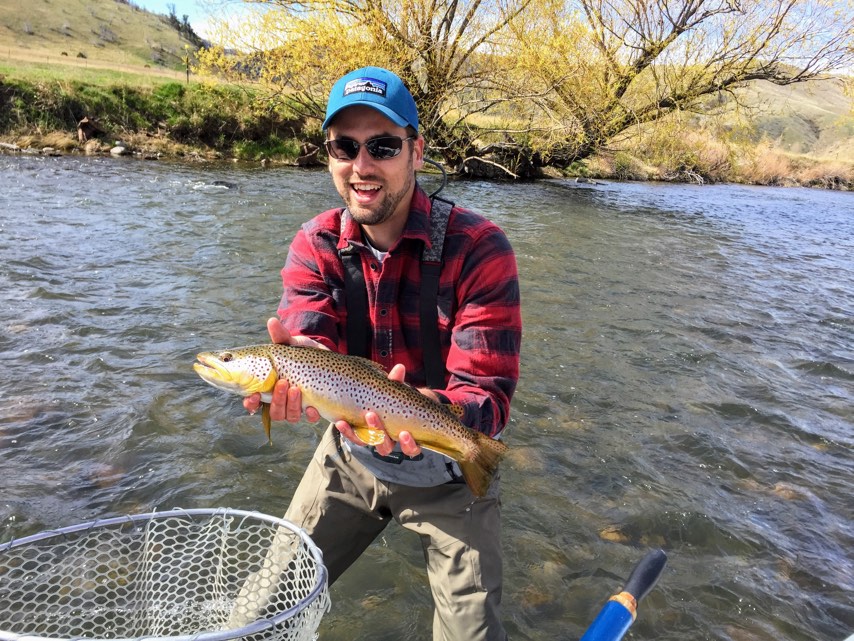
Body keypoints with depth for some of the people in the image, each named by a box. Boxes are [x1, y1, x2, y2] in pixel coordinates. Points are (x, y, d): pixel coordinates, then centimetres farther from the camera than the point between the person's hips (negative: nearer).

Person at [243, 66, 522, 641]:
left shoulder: (478, 247, -21)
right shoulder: (315, 245, -9)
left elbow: (488, 391, -25)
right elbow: (308, 346, -22)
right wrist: (291, 382, -46)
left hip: (450, 469, -2)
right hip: (351, 456, 3)